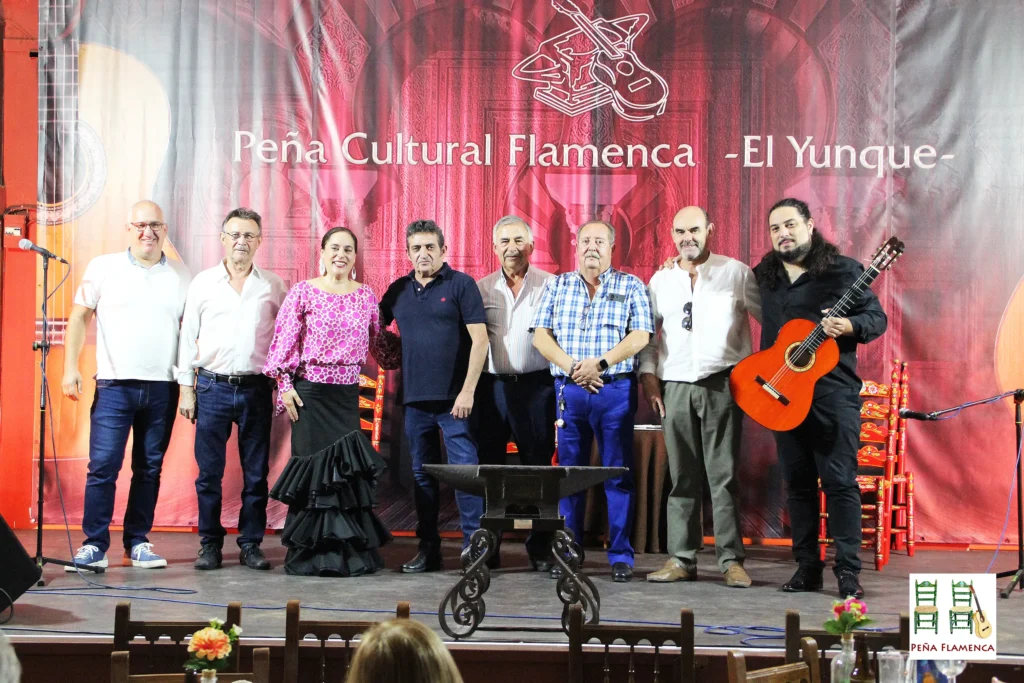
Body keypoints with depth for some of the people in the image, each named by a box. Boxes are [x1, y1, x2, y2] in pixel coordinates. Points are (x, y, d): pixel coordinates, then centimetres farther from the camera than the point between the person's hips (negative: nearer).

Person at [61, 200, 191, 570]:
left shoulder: (180, 275, 8)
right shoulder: (103, 267, 3)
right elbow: (79, 317, 6)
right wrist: (71, 367, -3)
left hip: (163, 388, 2)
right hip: (114, 385, -2)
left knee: (149, 468, 7)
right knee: (103, 466, -6)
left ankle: (138, 543, 16)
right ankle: (94, 546, 0)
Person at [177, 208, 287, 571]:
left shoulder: (273, 286, 7)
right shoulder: (203, 283, 6)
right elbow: (188, 336, 8)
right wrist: (186, 388, 4)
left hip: (256, 389, 0)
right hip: (213, 387, 0)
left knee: (256, 473, 4)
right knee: (209, 472, 2)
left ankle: (251, 544, 13)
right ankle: (210, 544, 12)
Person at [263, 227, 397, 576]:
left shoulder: (365, 296, 10)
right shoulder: (303, 292, 0)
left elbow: (378, 342, 18)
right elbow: (285, 340, -3)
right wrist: (285, 385, -8)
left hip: (348, 392, 3)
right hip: (310, 390, -3)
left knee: (347, 466, 2)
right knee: (313, 465, -2)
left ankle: (349, 551, 10)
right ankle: (310, 553, 6)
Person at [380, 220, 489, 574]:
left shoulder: (461, 284, -2)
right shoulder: (399, 290, 11)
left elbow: (479, 339, -8)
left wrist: (467, 391, -14)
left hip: (454, 399, -5)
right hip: (414, 398, 5)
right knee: (422, 475, 10)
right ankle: (428, 548, 18)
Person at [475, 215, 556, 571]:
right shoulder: (481, 288, 10)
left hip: (536, 385, -2)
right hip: (492, 385, 2)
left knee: (538, 467, 2)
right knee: (488, 466, 5)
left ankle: (540, 548, 11)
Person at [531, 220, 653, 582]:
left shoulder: (631, 287, 6)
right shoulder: (557, 286, 12)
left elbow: (640, 336, -4)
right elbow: (540, 335, 3)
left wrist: (600, 363, -16)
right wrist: (572, 367, -11)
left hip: (616, 390, -2)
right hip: (569, 390, 2)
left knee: (618, 473, 0)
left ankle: (621, 555, 6)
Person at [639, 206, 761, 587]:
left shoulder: (736, 273, 4)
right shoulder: (661, 280, 14)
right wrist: (648, 373, 5)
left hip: (722, 384, -3)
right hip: (675, 387, 3)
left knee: (724, 476, -3)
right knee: (681, 477, 4)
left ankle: (731, 559, 1)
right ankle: (681, 558, 9)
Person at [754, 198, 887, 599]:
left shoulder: (843, 271, -1)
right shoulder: (763, 277, 13)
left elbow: (877, 317, -1)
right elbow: (766, 329, 24)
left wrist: (849, 326, -19)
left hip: (832, 390, -5)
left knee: (840, 481, -5)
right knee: (797, 482, 8)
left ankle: (848, 570, -1)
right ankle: (807, 567, 15)